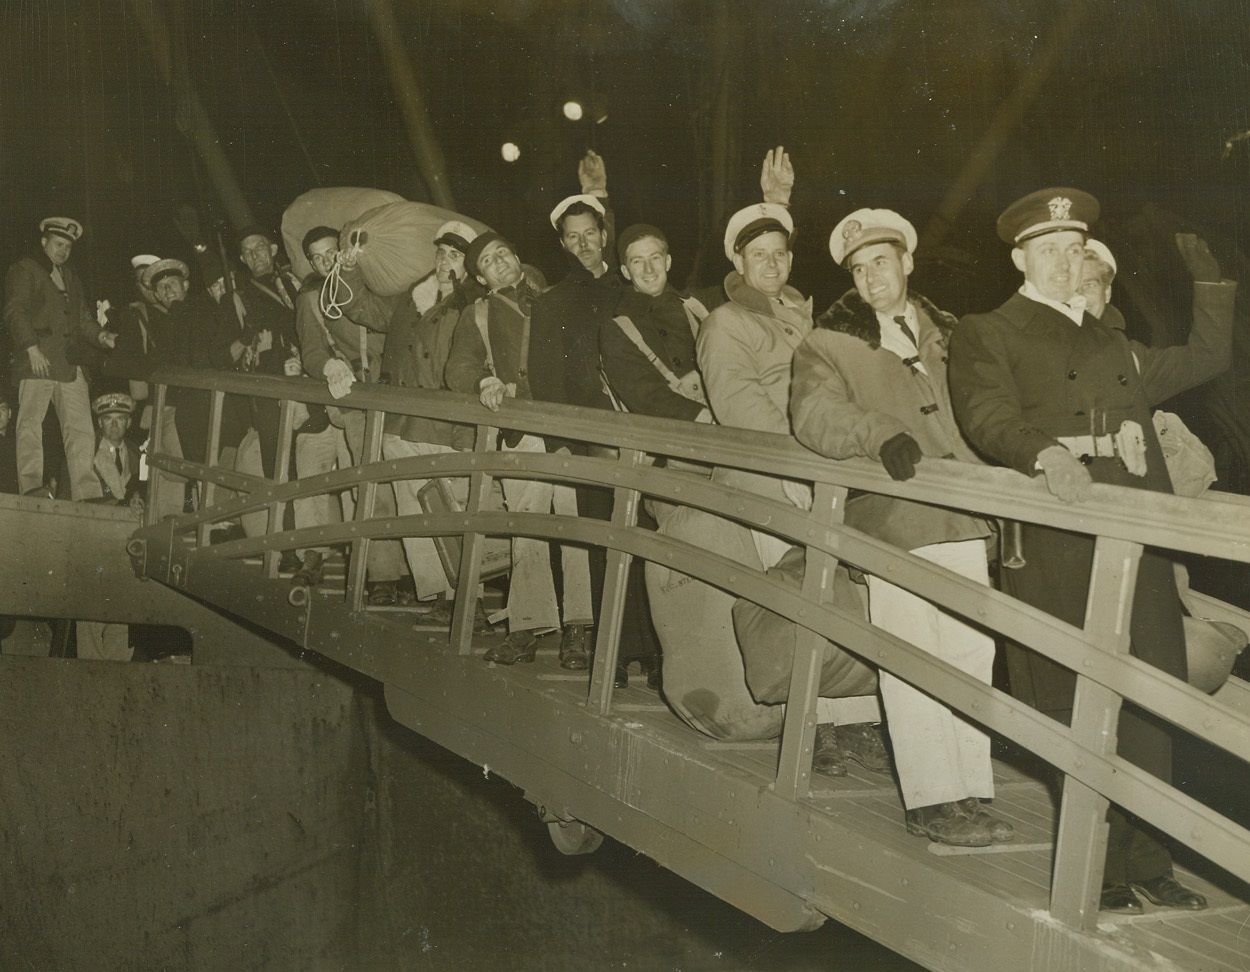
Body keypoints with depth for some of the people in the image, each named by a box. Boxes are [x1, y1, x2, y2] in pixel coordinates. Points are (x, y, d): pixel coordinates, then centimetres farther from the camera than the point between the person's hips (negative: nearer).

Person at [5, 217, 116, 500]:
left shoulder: (70, 277, 25)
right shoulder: (24, 270, 5)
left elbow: (82, 318, 22)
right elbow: (15, 312, -6)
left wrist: (101, 335, 2)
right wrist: (32, 348, -16)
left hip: (70, 364, 6)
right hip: (36, 362, -6)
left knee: (82, 431, -2)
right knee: (30, 427, -4)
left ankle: (86, 494, -3)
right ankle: (31, 490, -2)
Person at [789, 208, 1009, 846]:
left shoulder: (948, 334, 22)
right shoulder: (826, 345, 6)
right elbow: (815, 417, -10)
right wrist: (880, 434, -28)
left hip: (964, 516, 5)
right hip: (893, 519, -5)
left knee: (972, 652, 6)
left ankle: (969, 791, 16)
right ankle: (931, 800, 3)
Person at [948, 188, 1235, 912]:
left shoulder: (1112, 342, 27)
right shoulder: (986, 336, 7)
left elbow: (1206, 360, 36)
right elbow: (989, 417, -11)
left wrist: (1212, 281, 29)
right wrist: (1045, 453, -30)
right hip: (1060, 548, -6)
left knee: (1156, 702, 4)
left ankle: (1148, 859, 17)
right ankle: (1098, 868, 7)